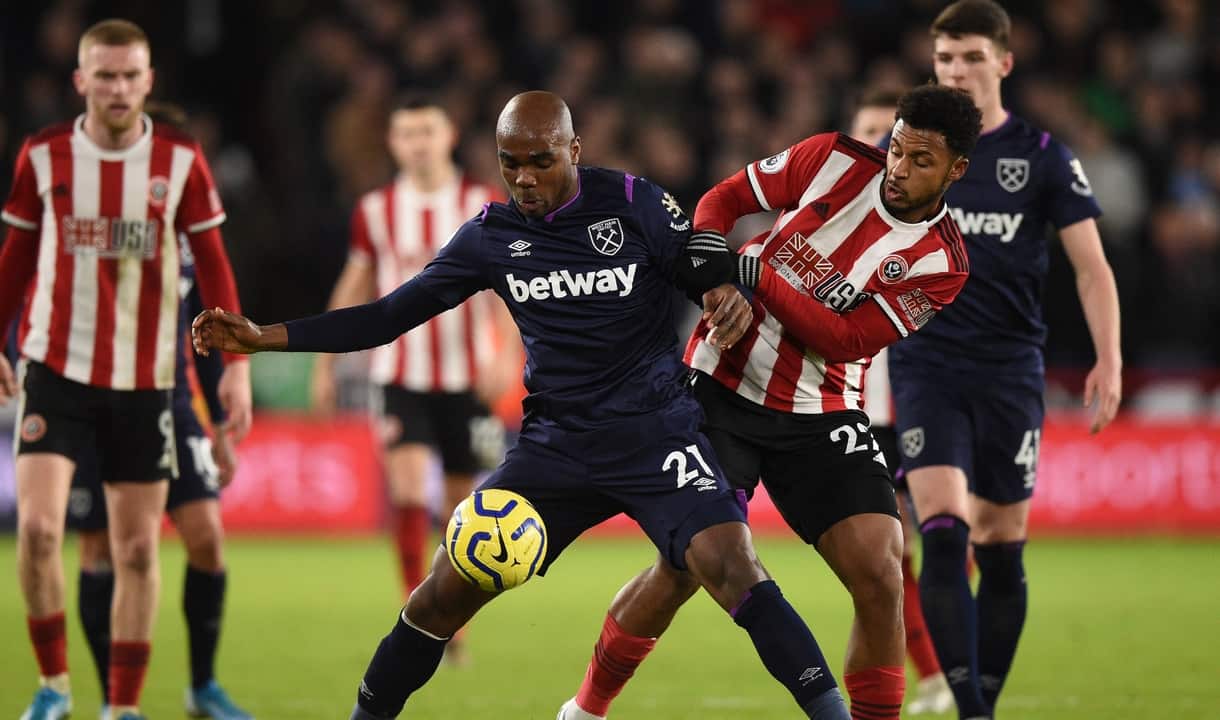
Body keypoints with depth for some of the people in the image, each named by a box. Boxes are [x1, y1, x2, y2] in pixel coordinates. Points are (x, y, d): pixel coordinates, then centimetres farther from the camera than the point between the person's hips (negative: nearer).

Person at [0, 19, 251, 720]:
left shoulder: (181, 160, -2)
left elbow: (213, 264, 3)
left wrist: (236, 363, -1)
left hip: (144, 379, 1)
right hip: (56, 372, -1)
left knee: (137, 549, 3)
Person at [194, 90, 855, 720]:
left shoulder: (634, 204, -6)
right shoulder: (492, 234, 3)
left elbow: (715, 281, -3)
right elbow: (390, 316, 8)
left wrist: (731, 299, -29)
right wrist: (264, 337, 1)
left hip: (654, 430, -3)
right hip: (555, 444, 4)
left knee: (729, 562, -25)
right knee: (448, 587, -2)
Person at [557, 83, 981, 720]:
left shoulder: (939, 264, -8)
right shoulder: (835, 161, -6)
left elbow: (844, 340, -16)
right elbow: (726, 198, 6)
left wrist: (758, 276, -24)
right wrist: (706, 245, -15)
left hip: (820, 419, 1)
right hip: (721, 387, -1)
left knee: (879, 576, -14)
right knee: (683, 567, -6)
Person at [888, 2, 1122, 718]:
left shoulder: (1043, 156, 2)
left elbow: (1091, 265, 1)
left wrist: (1109, 360, -10)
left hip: (1011, 370, 1)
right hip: (927, 368, 0)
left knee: (1002, 551, 4)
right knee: (943, 534, -16)